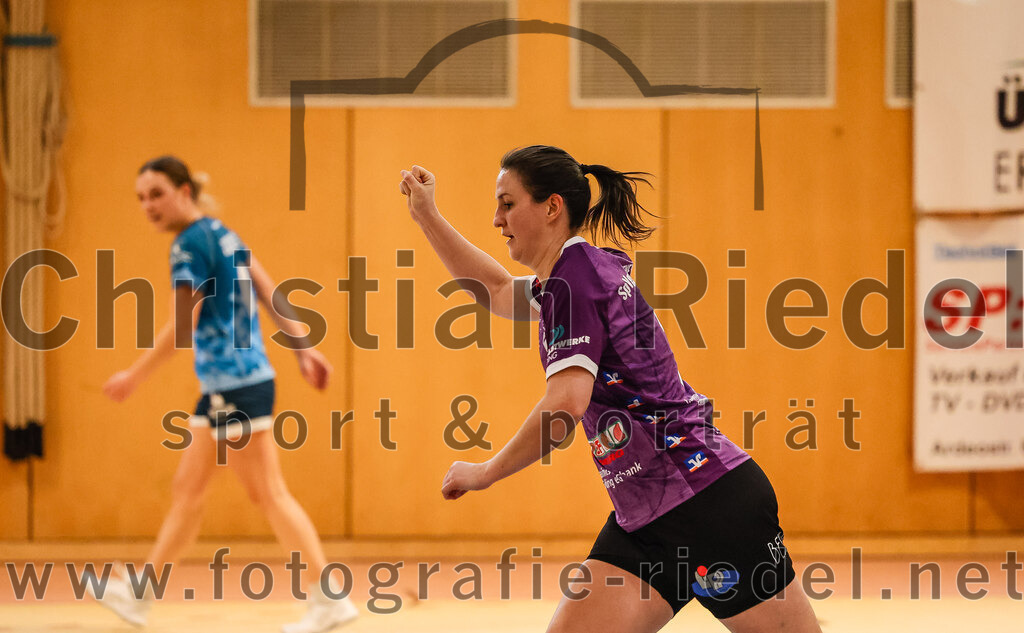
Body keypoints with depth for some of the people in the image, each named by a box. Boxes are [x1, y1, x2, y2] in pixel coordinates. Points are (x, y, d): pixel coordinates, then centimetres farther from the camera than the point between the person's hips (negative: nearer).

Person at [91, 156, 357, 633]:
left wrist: (135, 376, -8)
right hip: (222, 386, 10)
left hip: (236, 386, -10)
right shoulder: (222, 234, 14)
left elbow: (182, 328, -16)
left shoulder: (190, 245, -14)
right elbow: (269, 293, 15)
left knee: (269, 495, -7)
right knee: (186, 490, 14)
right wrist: (303, 348, 16)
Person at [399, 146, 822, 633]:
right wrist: (426, 215, 31)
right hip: (643, 519, 10)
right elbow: (497, 291, 37)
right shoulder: (585, 271, 15)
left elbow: (566, 404, -23)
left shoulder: (576, 270, -13)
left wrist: (485, 473, -11)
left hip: (707, 499, -10)